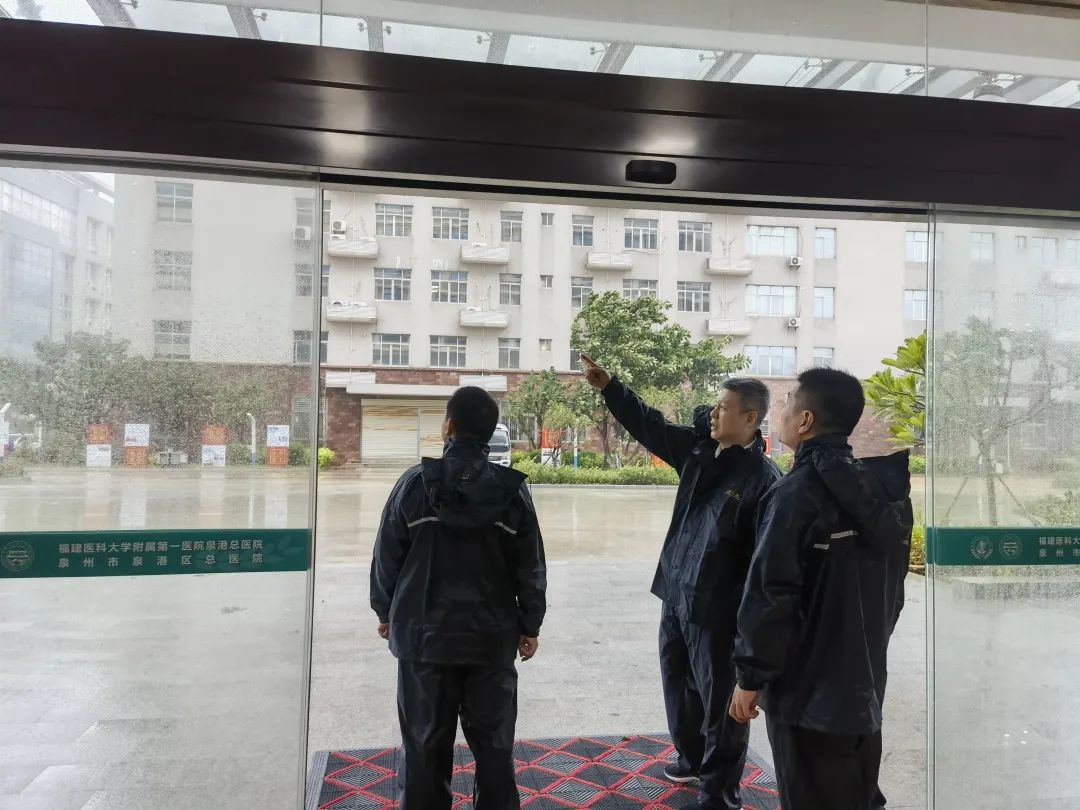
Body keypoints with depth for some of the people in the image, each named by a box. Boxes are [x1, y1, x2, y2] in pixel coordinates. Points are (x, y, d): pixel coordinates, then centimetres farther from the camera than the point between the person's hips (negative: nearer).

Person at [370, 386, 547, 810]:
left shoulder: (416, 482, -9)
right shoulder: (512, 488, -6)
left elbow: (387, 555, -2)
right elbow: (531, 566, -2)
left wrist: (386, 612, 13)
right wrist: (530, 626, 10)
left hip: (425, 632, 0)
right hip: (493, 636, 1)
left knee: (425, 744, 12)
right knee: (494, 744, 12)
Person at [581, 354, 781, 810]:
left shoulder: (763, 478, -18)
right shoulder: (698, 450, 3)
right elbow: (648, 424, 12)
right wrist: (607, 386, 5)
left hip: (717, 610, -8)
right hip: (676, 596, 8)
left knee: (719, 699, 8)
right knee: (679, 683, 23)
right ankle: (693, 759, 45)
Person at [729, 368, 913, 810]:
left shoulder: (797, 493, -20)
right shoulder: (882, 488, 4)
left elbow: (770, 595, -22)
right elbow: (892, 589, 13)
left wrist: (751, 676, -12)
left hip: (808, 691, -8)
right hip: (864, 686, 8)